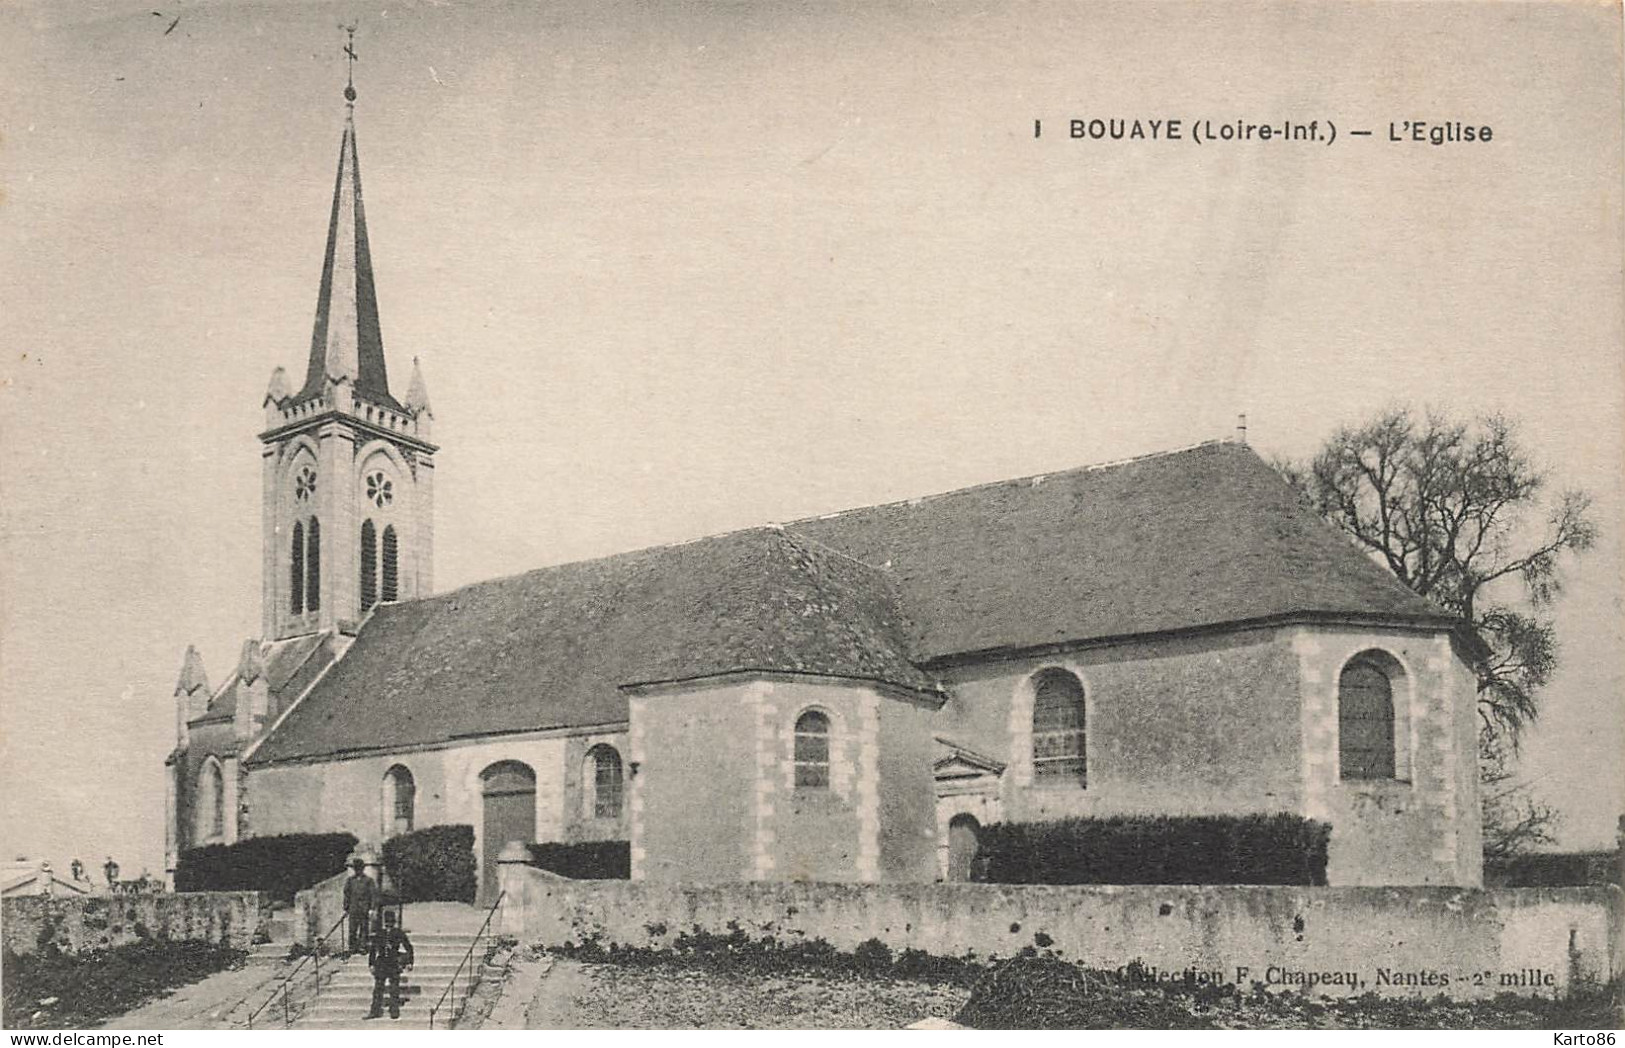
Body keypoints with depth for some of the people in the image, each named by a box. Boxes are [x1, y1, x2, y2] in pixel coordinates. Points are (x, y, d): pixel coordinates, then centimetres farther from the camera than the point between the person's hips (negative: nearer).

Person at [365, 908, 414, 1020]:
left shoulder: (399, 933, 2)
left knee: (394, 989, 0)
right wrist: (371, 964, 8)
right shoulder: (379, 933, 8)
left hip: (394, 964, -2)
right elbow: (372, 950, 13)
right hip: (381, 963, 2)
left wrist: (409, 962, -1)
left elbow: (408, 948, 5)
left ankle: (395, 1011, 6)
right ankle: (375, 1011, 7)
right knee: (377, 988, 3)